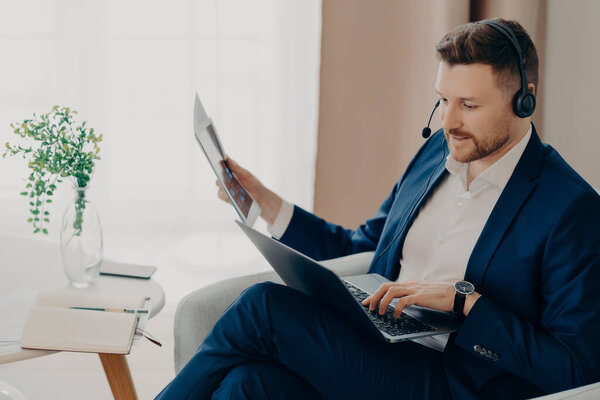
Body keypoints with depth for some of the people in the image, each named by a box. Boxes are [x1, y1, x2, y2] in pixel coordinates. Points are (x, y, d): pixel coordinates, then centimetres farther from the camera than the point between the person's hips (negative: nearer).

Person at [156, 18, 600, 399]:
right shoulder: (438, 150, 13)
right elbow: (361, 246, 23)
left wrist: (463, 301, -19)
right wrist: (265, 202, 14)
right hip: (372, 352, 6)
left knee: (265, 305, -21)